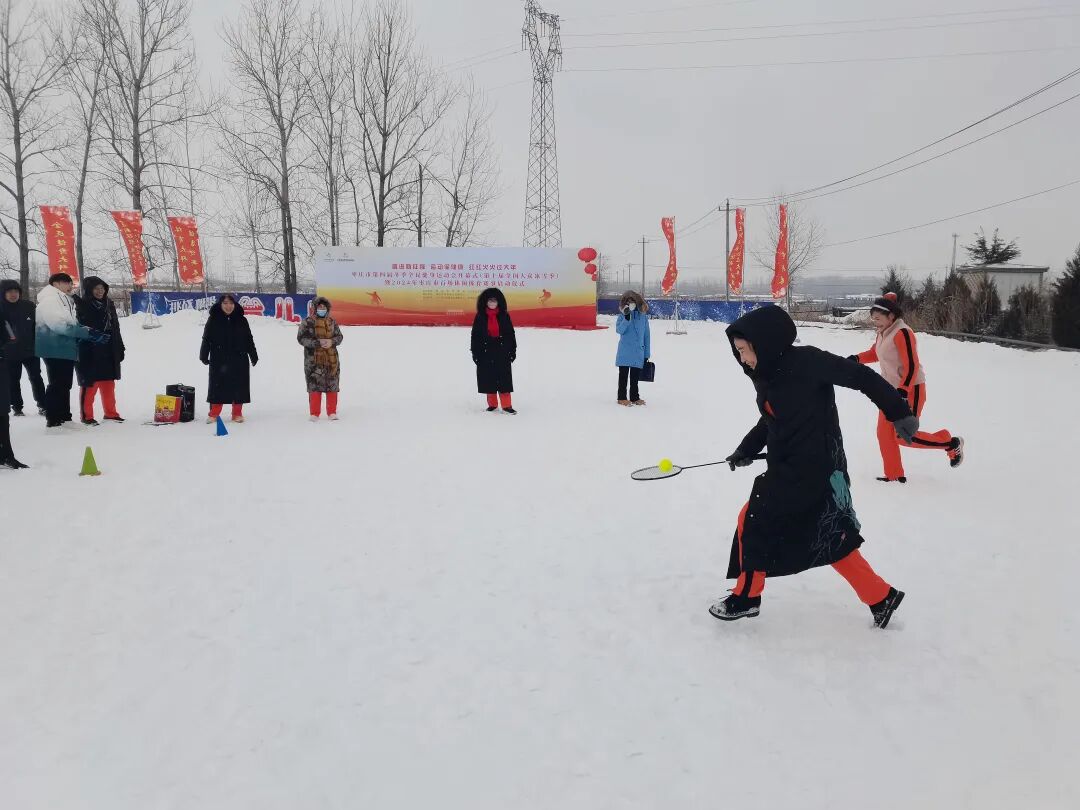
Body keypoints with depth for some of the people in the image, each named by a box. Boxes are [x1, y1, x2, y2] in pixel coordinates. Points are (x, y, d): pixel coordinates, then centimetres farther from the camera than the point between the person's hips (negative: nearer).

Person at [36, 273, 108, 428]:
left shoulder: (66, 301, 20)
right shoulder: (49, 300, -9)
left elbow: (73, 324, 19)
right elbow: (59, 325, -20)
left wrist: (91, 333, 0)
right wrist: (87, 332, -22)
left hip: (67, 350, 9)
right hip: (55, 350, -9)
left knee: (65, 385, 12)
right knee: (57, 385, -6)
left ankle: (64, 418, 19)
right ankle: (53, 420, -1)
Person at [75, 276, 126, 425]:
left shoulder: (109, 305, 13)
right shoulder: (83, 306, -5)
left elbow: (116, 329, 17)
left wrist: (120, 348, 16)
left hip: (108, 352, 6)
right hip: (90, 353, -6)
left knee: (109, 384, 12)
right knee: (90, 385, -3)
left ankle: (110, 412, 22)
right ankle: (87, 415, 4)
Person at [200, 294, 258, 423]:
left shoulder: (241, 320, 5)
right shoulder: (213, 320, 2)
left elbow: (249, 340, 9)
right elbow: (206, 339, 2)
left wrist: (253, 356, 8)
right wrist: (204, 355, -4)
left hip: (239, 360, 1)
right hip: (219, 360, -1)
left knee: (238, 388, 4)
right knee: (218, 387, 2)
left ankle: (237, 413, 14)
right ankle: (214, 413, 9)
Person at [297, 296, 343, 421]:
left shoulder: (332, 322, 9)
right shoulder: (308, 322, -2)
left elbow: (339, 336, 13)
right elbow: (301, 338, -7)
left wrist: (332, 342, -9)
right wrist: (318, 342, -16)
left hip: (331, 359, 3)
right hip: (313, 360, -3)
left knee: (332, 386, 6)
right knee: (315, 386, -3)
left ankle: (332, 412, 16)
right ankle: (315, 413, 7)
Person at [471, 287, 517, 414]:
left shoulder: (504, 316, 3)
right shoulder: (480, 317, 2)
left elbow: (511, 334, 5)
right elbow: (475, 336, 2)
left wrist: (513, 350, 2)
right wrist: (475, 353, -2)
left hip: (502, 352, 0)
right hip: (485, 353, 1)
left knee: (504, 379, -2)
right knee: (489, 379, 5)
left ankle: (507, 405, 1)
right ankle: (492, 404, 17)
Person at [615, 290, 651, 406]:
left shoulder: (643, 316, 5)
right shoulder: (622, 316, 0)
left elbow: (647, 335, 8)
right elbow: (619, 330, -16)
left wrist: (647, 353, 8)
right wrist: (627, 318, -29)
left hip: (638, 353, 2)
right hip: (624, 352, -2)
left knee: (635, 377, 11)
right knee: (623, 376, 5)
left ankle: (634, 398, 22)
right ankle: (622, 398, 12)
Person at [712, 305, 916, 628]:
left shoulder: (805, 361, -20)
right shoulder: (766, 374, 6)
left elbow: (860, 376, -15)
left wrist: (898, 412, -12)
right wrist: (747, 449, 9)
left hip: (813, 470, -9)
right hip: (788, 468, 9)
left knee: (754, 521, 0)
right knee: (831, 541, 15)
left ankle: (746, 597, 17)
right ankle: (881, 597, 27)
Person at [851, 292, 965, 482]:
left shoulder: (902, 333, -20)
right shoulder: (883, 333, 7)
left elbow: (912, 366, -23)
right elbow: (874, 354, 25)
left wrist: (903, 391, -28)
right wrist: (857, 358, 6)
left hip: (911, 390, -9)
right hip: (891, 390, 9)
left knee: (904, 437, -8)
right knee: (884, 434, 6)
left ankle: (951, 444, 11)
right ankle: (895, 475, 17)